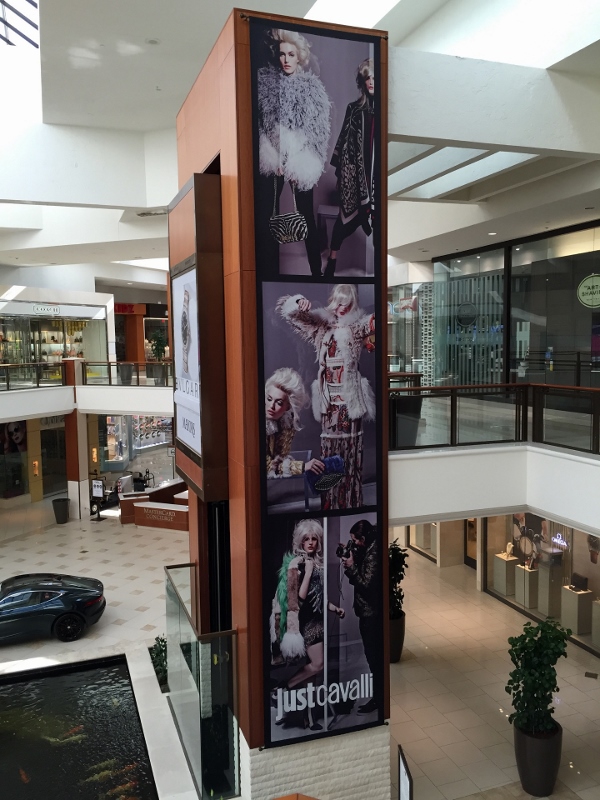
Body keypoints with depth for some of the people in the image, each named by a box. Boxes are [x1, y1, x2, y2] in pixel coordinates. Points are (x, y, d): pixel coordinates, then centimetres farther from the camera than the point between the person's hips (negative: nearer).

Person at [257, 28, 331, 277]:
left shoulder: (312, 87, 4)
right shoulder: (265, 80, 6)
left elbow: (321, 129, 3)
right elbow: (257, 119, 4)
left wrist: (303, 163, -5)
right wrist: (274, 157, -6)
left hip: (300, 162, -1)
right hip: (270, 161, 1)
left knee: (306, 215, 2)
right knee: (266, 216, -2)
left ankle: (316, 270, 10)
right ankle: (271, 271, 7)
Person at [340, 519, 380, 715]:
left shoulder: (373, 554, -22)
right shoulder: (367, 552, 8)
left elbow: (366, 583, -25)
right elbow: (360, 578, 12)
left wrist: (351, 566, -16)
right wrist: (350, 565, -2)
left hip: (372, 613, -10)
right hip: (367, 611, 10)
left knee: (374, 656, 0)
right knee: (373, 655, 18)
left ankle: (378, 699, 10)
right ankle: (378, 696, 30)